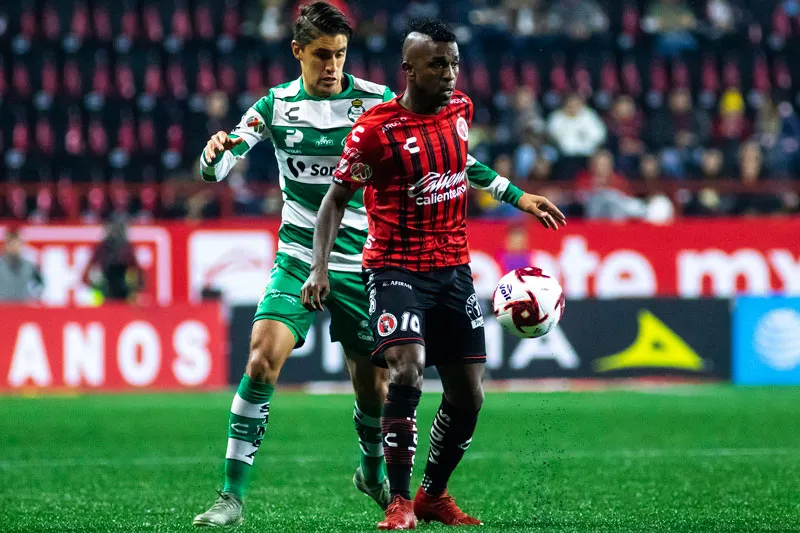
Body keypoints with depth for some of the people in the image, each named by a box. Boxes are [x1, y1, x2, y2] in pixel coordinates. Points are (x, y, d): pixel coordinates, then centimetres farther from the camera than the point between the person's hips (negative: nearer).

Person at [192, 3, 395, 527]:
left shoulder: (376, 101, -3)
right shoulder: (275, 105, 0)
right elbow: (215, 170, -3)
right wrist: (216, 152, -27)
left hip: (362, 262, 0)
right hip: (298, 260, 0)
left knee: (374, 387, 5)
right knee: (263, 358, -20)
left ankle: (374, 472, 38)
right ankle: (233, 495, -17)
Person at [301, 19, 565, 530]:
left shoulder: (460, 109, 3)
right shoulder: (377, 129, -14)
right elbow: (337, 196, -7)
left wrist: (518, 196, 29)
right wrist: (320, 267, -16)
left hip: (454, 270, 6)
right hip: (397, 270, -6)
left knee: (468, 395, 6)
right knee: (407, 375, -26)